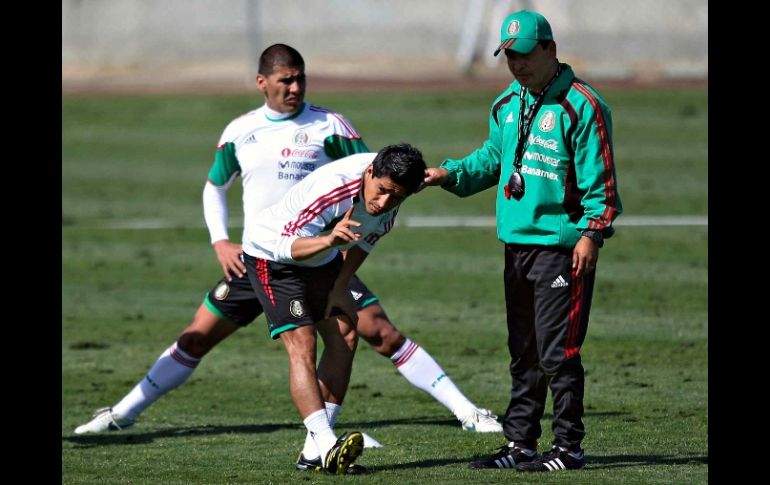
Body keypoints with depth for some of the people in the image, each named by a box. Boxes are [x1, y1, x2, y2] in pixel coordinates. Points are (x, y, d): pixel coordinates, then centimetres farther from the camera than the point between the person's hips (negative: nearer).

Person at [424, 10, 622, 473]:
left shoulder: (581, 105, -10)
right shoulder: (507, 105, 13)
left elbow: (599, 179, -11)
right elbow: (492, 158, 24)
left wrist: (591, 232, -18)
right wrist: (452, 173, 8)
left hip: (561, 247, -8)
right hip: (517, 242, 8)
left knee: (557, 352, -8)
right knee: (523, 352, 14)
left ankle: (569, 447, -1)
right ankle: (520, 443, 21)